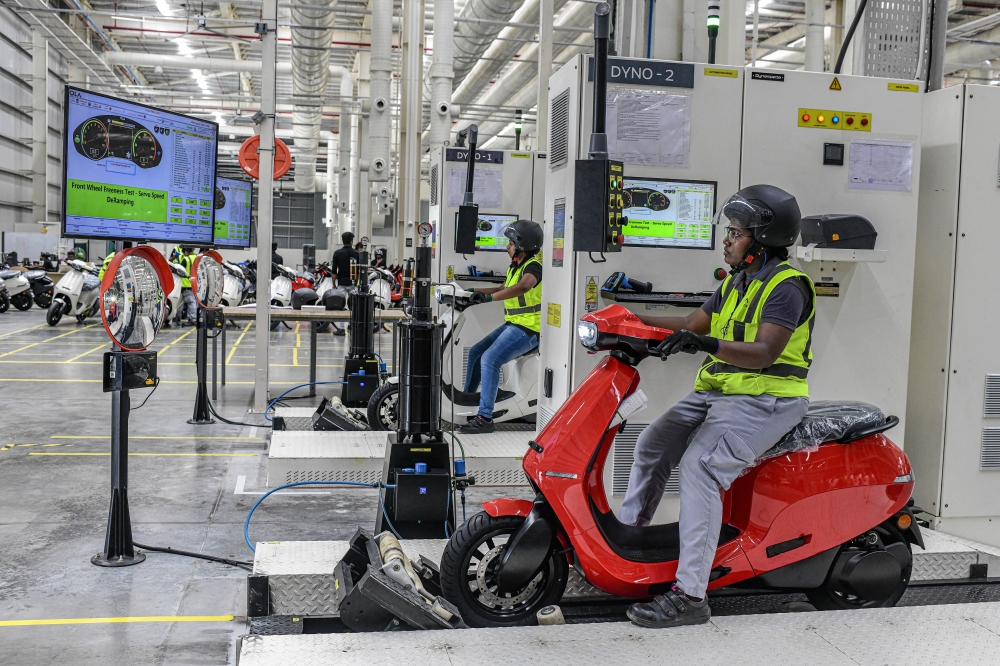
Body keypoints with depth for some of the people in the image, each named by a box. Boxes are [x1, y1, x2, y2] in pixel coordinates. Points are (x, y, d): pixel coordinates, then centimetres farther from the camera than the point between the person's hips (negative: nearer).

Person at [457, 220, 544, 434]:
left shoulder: (533, 266, -15)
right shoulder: (516, 266, 16)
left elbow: (521, 288, -37)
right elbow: (504, 289, 29)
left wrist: (490, 297, -45)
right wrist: (474, 291, 22)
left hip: (528, 328, -10)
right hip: (512, 324, 10)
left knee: (490, 360, -26)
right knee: (474, 353, 13)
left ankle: (485, 418, -27)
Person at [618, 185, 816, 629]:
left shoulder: (786, 286, -12)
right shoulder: (737, 283, 17)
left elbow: (765, 353, -25)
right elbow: (693, 324, 20)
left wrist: (706, 344, -39)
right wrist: (632, 321, 13)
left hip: (762, 398, -10)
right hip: (717, 391, 10)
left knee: (699, 465, -27)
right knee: (652, 444, 2)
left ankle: (690, 595, -27)